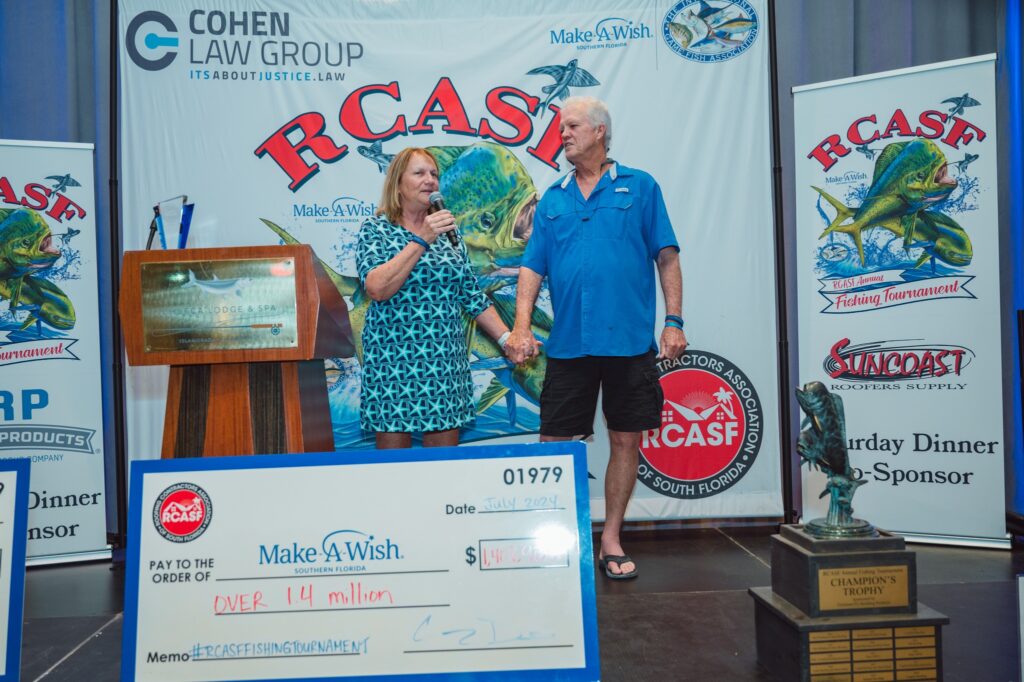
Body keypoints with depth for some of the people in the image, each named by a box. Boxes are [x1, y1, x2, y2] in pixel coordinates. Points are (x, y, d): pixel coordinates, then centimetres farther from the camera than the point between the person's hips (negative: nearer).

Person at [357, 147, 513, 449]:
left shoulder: (447, 232, 12)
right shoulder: (376, 228, -1)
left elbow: (472, 296, 13)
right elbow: (377, 288, -18)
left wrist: (506, 337, 5)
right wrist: (421, 240, -19)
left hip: (446, 363, 4)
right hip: (394, 364, -4)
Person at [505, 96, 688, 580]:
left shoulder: (639, 187, 4)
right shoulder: (552, 199, 12)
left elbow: (666, 257, 2)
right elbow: (533, 268, 8)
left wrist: (674, 320, -5)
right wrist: (521, 326, -4)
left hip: (630, 340, -2)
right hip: (568, 343, 2)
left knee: (626, 439, 7)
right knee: (554, 441, 3)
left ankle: (611, 540, 22)